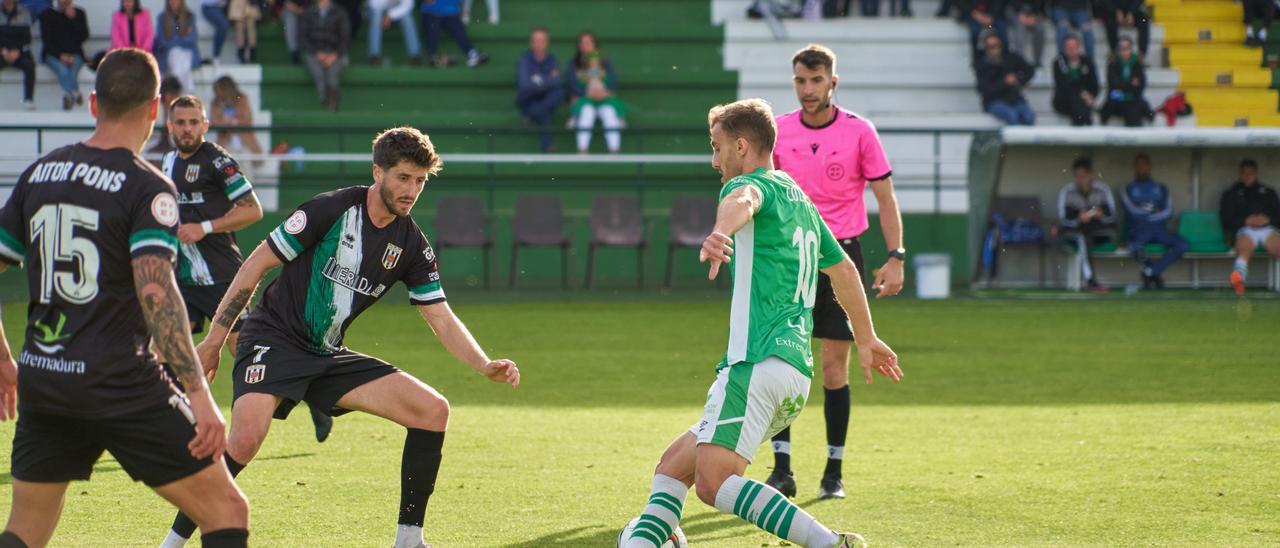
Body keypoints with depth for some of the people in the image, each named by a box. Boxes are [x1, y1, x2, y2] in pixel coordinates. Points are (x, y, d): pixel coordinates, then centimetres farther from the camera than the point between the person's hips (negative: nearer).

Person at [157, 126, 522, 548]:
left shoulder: (412, 246, 3)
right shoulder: (330, 209, -13)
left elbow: (442, 320, 6)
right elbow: (257, 264, -8)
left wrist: (487, 367, -11)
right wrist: (214, 339, -7)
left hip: (329, 356, 6)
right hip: (273, 340, -6)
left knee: (433, 410, -5)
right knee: (246, 438, -31)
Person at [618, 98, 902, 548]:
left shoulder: (755, 184, -2)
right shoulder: (800, 201, 26)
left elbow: (742, 201, -29)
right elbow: (843, 269, 39)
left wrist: (720, 234, -52)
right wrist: (866, 339, 52)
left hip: (759, 362, -10)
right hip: (797, 368, 10)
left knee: (714, 483, -21)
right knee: (675, 462, 15)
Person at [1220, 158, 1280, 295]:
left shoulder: (1268, 192, 31)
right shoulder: (1231, 194, 26)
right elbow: (1225, 217, 13)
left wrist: (1268, 220, -3)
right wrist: (1245, 221, -4)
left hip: (1268, 229, 3)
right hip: (1244, 230, -2)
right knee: (1244, 249, -40)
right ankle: (1238, 278, -68)